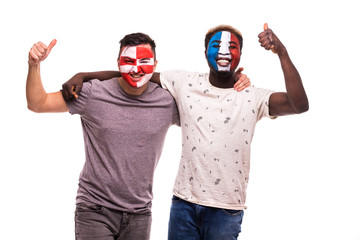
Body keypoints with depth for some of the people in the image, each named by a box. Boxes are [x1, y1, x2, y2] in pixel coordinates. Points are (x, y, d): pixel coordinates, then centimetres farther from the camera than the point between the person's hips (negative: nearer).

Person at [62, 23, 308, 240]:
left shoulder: (252, 98, -3)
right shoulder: (186, 83, 2)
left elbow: (300, 104, -18)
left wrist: (282, 52, -24)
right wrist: (84, 75, -4)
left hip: (227, 209, -1)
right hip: (184, 202, 2)